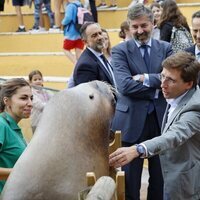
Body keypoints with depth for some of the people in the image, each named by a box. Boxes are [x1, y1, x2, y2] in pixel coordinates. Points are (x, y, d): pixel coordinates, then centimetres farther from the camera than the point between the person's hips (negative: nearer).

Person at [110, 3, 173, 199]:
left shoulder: (165, 48, 7)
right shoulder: (120, 50, -3)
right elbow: (125, 85, -17)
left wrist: (146, 78, -18)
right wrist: (158, 86, -15)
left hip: (161, 119, 3)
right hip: (132, 121, -3)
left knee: (160, 176, 14)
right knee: (130, 179, 7)